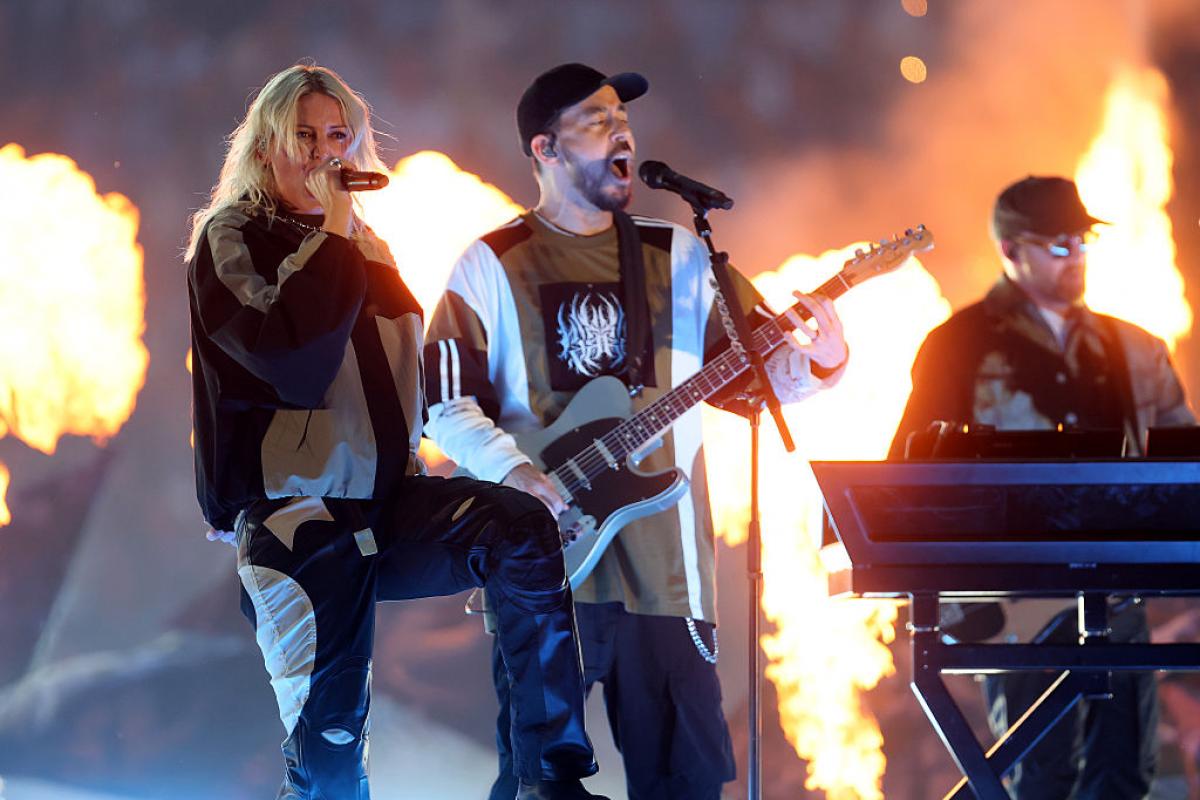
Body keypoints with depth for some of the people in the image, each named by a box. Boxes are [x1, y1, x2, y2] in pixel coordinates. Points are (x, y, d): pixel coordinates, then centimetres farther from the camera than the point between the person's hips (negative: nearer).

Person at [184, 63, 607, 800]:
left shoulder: (361, 246, 16)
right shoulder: (232, 238, -4)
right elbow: (291, 360, -20)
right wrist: (333, 237, -15)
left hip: (386, 499, 5)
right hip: (296, 515, -5)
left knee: (523, 527, -23)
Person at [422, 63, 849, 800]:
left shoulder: (678, 256, 11)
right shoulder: (494, 266, 3)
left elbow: (763, 372, 8)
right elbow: (450, 401, -1)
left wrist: (817, 360, -13)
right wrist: (514, 472, -17)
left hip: (661, 563, 2)